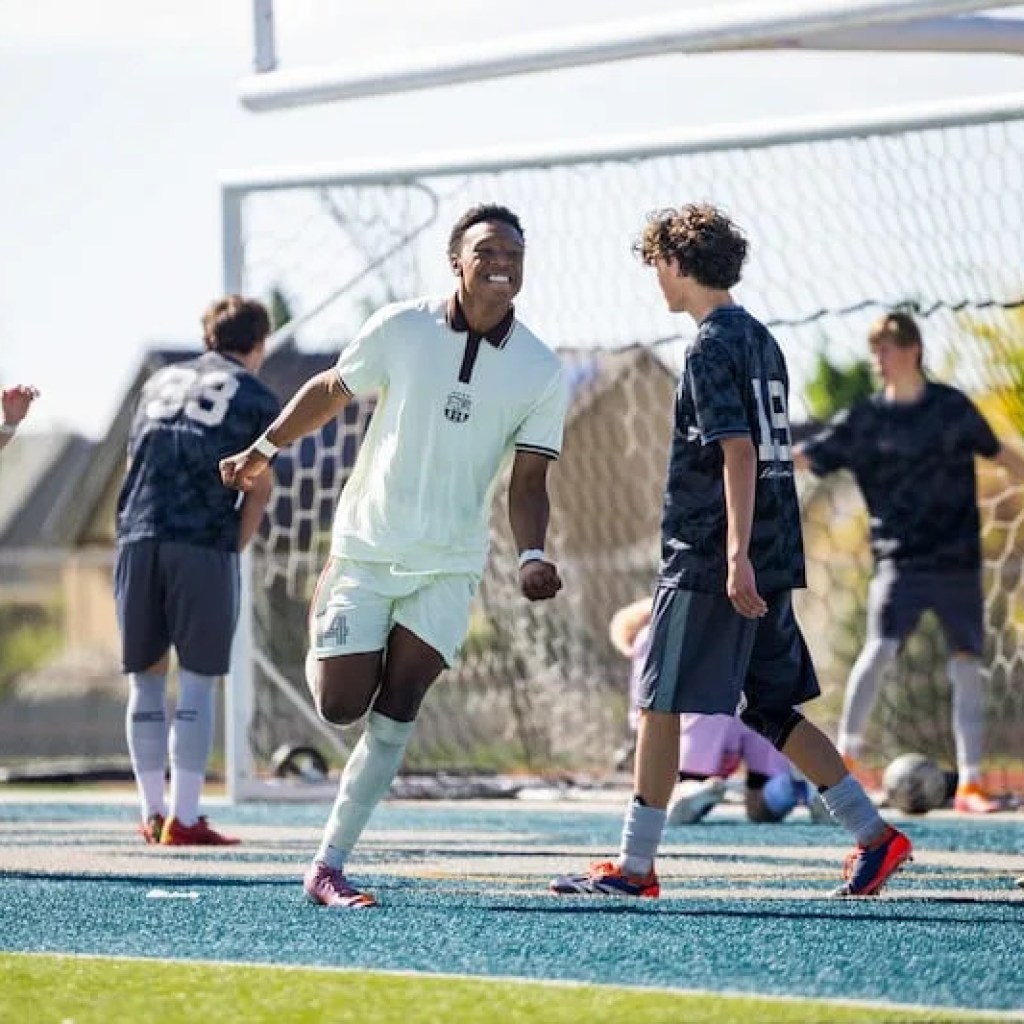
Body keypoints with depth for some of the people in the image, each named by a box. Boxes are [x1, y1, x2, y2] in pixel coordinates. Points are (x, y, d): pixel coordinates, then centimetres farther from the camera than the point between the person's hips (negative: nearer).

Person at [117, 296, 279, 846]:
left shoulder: (160, 382, 21)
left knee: (146, 678, 11)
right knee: (197, 682, -1)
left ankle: (153, 812, 12)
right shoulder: (257, 398, 8)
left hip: (138, 539, 4)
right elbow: (258, 490, 2)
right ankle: (184, 819, -5)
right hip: (205, 545, -4)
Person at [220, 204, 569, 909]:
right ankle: (325, 631, 32)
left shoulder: (542, 371, -3)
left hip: (449, 567, 1)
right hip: (365, 550, -1)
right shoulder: (403, 328, -6)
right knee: (339, 708, -5)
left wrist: (532, 555, -19)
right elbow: (331, 390, 11)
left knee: (394, 718, -8)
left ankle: (329, 866, 0)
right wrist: (265, 450, 16)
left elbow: (528, 483, -2)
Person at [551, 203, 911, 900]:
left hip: (711, 558, -9)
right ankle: (875, 835, 10)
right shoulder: (760, 339, 17)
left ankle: (635, 866, 0)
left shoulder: (712, 346, -11)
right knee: (772, 707, 13)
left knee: (660, 703, -3)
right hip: (773, 555, 9)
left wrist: (736, 555, -26)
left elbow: (738, 452, -20)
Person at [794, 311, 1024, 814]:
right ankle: (845, 756, -7)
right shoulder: (864, 419, 1)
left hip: (959, 560, 1)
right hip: (900, 560, -1)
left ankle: (969, 784, 4)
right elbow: (805, 457, -3)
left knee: (967, 665, -1)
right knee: (880, 648, -19)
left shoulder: (952, 406, 4)